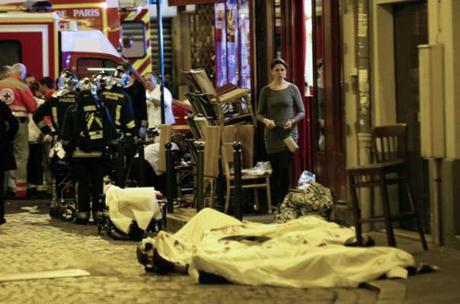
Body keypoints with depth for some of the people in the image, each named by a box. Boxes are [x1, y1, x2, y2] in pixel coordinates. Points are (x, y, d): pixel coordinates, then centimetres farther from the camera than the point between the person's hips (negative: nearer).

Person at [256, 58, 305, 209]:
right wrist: (265, 120, -12)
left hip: (288, 133, -1)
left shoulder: (292, 89, 1)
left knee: (285, 168, -9)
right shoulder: (266, 90, 5)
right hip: (271, 134, 1)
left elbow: (301, 112, 5)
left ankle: (283, 202, -5)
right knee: (275, 169, 3)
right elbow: (259, 113, 9)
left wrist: (293, 121, -14)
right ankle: (274, 203, 7)